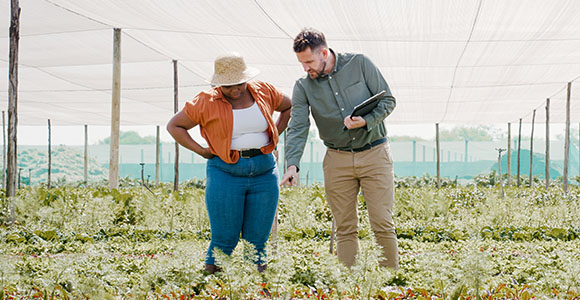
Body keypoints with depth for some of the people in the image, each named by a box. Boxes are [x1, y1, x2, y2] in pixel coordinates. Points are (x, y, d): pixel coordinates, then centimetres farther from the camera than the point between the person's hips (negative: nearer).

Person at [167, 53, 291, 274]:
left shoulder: (264, 92, 4)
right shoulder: (206, 102, -4)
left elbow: (290, 107, 22)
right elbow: (174, 126, 4)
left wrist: (275, 135, 10)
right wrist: (201, 151, -3)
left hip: (264, 173, 3)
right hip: (225, 174, -3)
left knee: (257, 240, 5)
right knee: (224, 240, -3)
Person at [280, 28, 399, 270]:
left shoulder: (359, 64, -3)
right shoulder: (303, 87, 2)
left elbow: (388, 100, 0)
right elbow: (298, 127, -8)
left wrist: (366, 121, -18)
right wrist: (292, 164, -23)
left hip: (374, 153, -2)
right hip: (337, 160, 2)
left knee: (383, 224, -3)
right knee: (345, 228, 5)